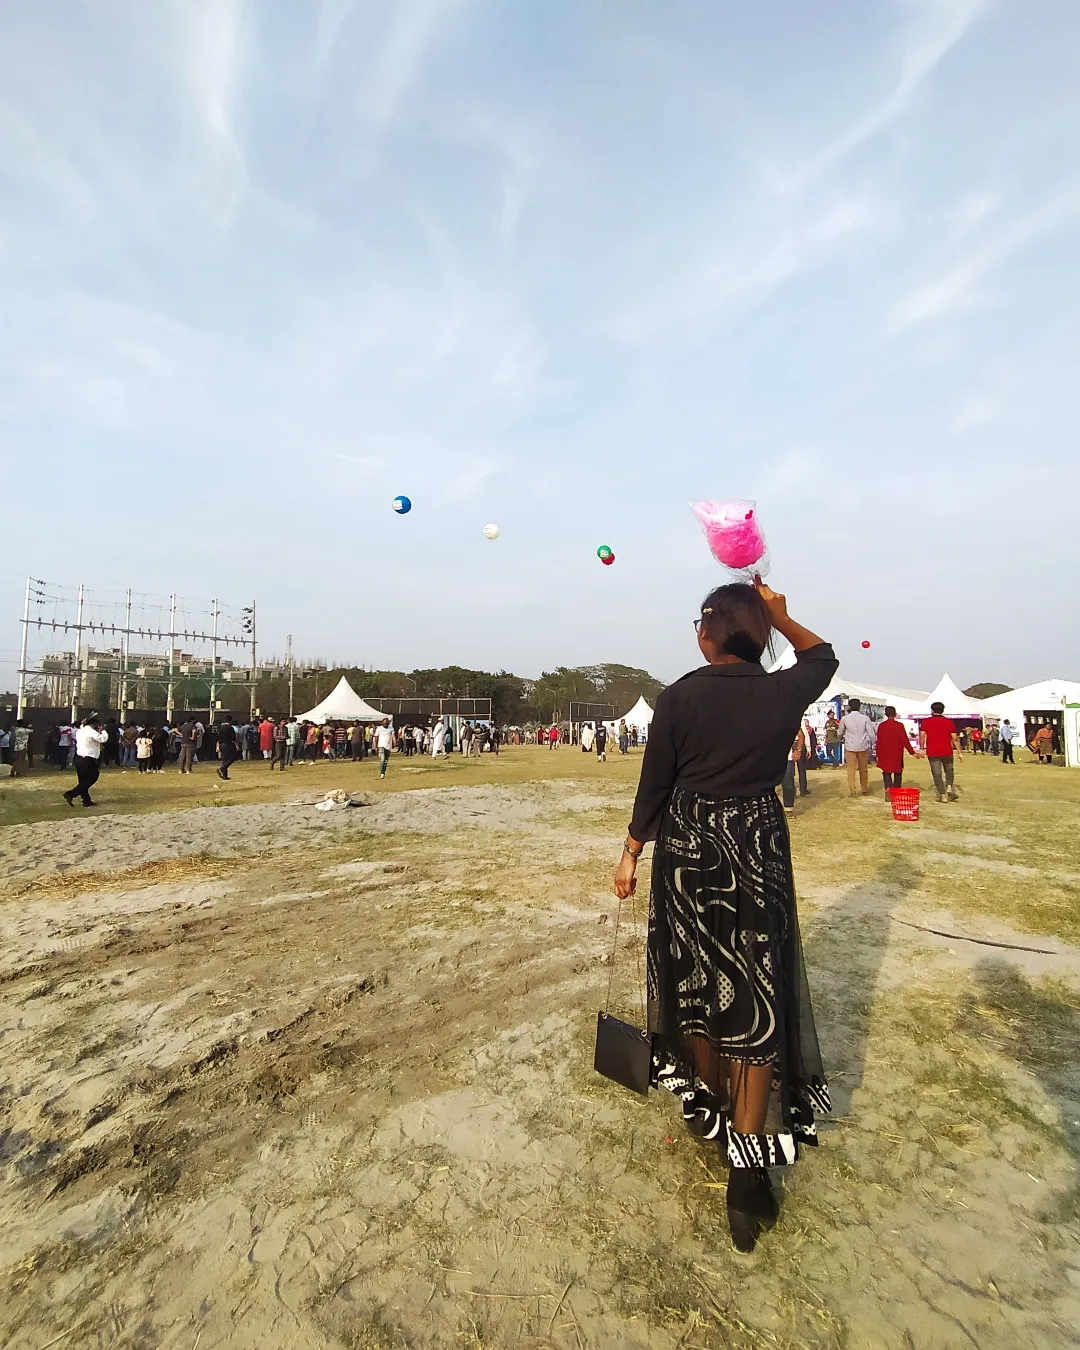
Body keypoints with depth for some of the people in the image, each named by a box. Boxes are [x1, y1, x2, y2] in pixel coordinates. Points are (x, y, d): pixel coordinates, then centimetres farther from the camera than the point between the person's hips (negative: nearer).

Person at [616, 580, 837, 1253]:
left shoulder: (679, 697, -11)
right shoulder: (783, 693, -5)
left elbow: (654, 785, -6)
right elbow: (823, 655, 18)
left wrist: (631, 854, 5)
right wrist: (779, 615, 11)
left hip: (687, 849, 0)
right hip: (759, 850, 1)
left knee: (696, 976, 19)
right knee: (755, 993, 8)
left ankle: (706, 1105, 42)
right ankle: (747, 1172, 12)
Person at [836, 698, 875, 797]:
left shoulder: (845, 719, -4)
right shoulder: (865, 718, -6)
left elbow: (839, 733, 9)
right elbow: (871, 734, -5)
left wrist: (842, 739, 31)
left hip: (850, 747, -1)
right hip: (863, 746, 1)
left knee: (851, 769, 3)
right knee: (863, 769, 15)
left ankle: (852, 791, 1)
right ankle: (864, 789, 27)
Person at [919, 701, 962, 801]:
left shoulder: (926, 721, 1)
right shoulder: (949, 722, 2)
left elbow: (922, 736, -3)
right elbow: (955, 738, -1)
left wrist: (922, 749, 6)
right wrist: (959, 752, 2)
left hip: (932, 752, -1)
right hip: (947, 752, 1)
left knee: (937, 773, 3)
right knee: (949, 770, 20)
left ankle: (942, 795, 1)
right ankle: (949, 788, -1)